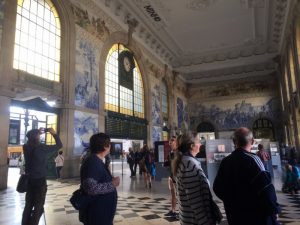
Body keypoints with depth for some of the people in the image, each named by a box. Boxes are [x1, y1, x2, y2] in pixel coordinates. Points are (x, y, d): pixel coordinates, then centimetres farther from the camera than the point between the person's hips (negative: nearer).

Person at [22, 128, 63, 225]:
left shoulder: (26, 147, -3)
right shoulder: (42, 148, -18)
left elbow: (31, 139, 21)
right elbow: (59, 145, -10)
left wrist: (37, 132, 17)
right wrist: (54, 133, -4)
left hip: (29, 180, 6)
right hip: (40, 181, -6)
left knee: (28, 205, 18)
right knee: (38, 207, 6)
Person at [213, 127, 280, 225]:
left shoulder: (225, 162, 2)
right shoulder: (252, 159, -16)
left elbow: (217, 188, 7)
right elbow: (266, 188, -22)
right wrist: (273, 209, -8)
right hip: (257, 215, -5)